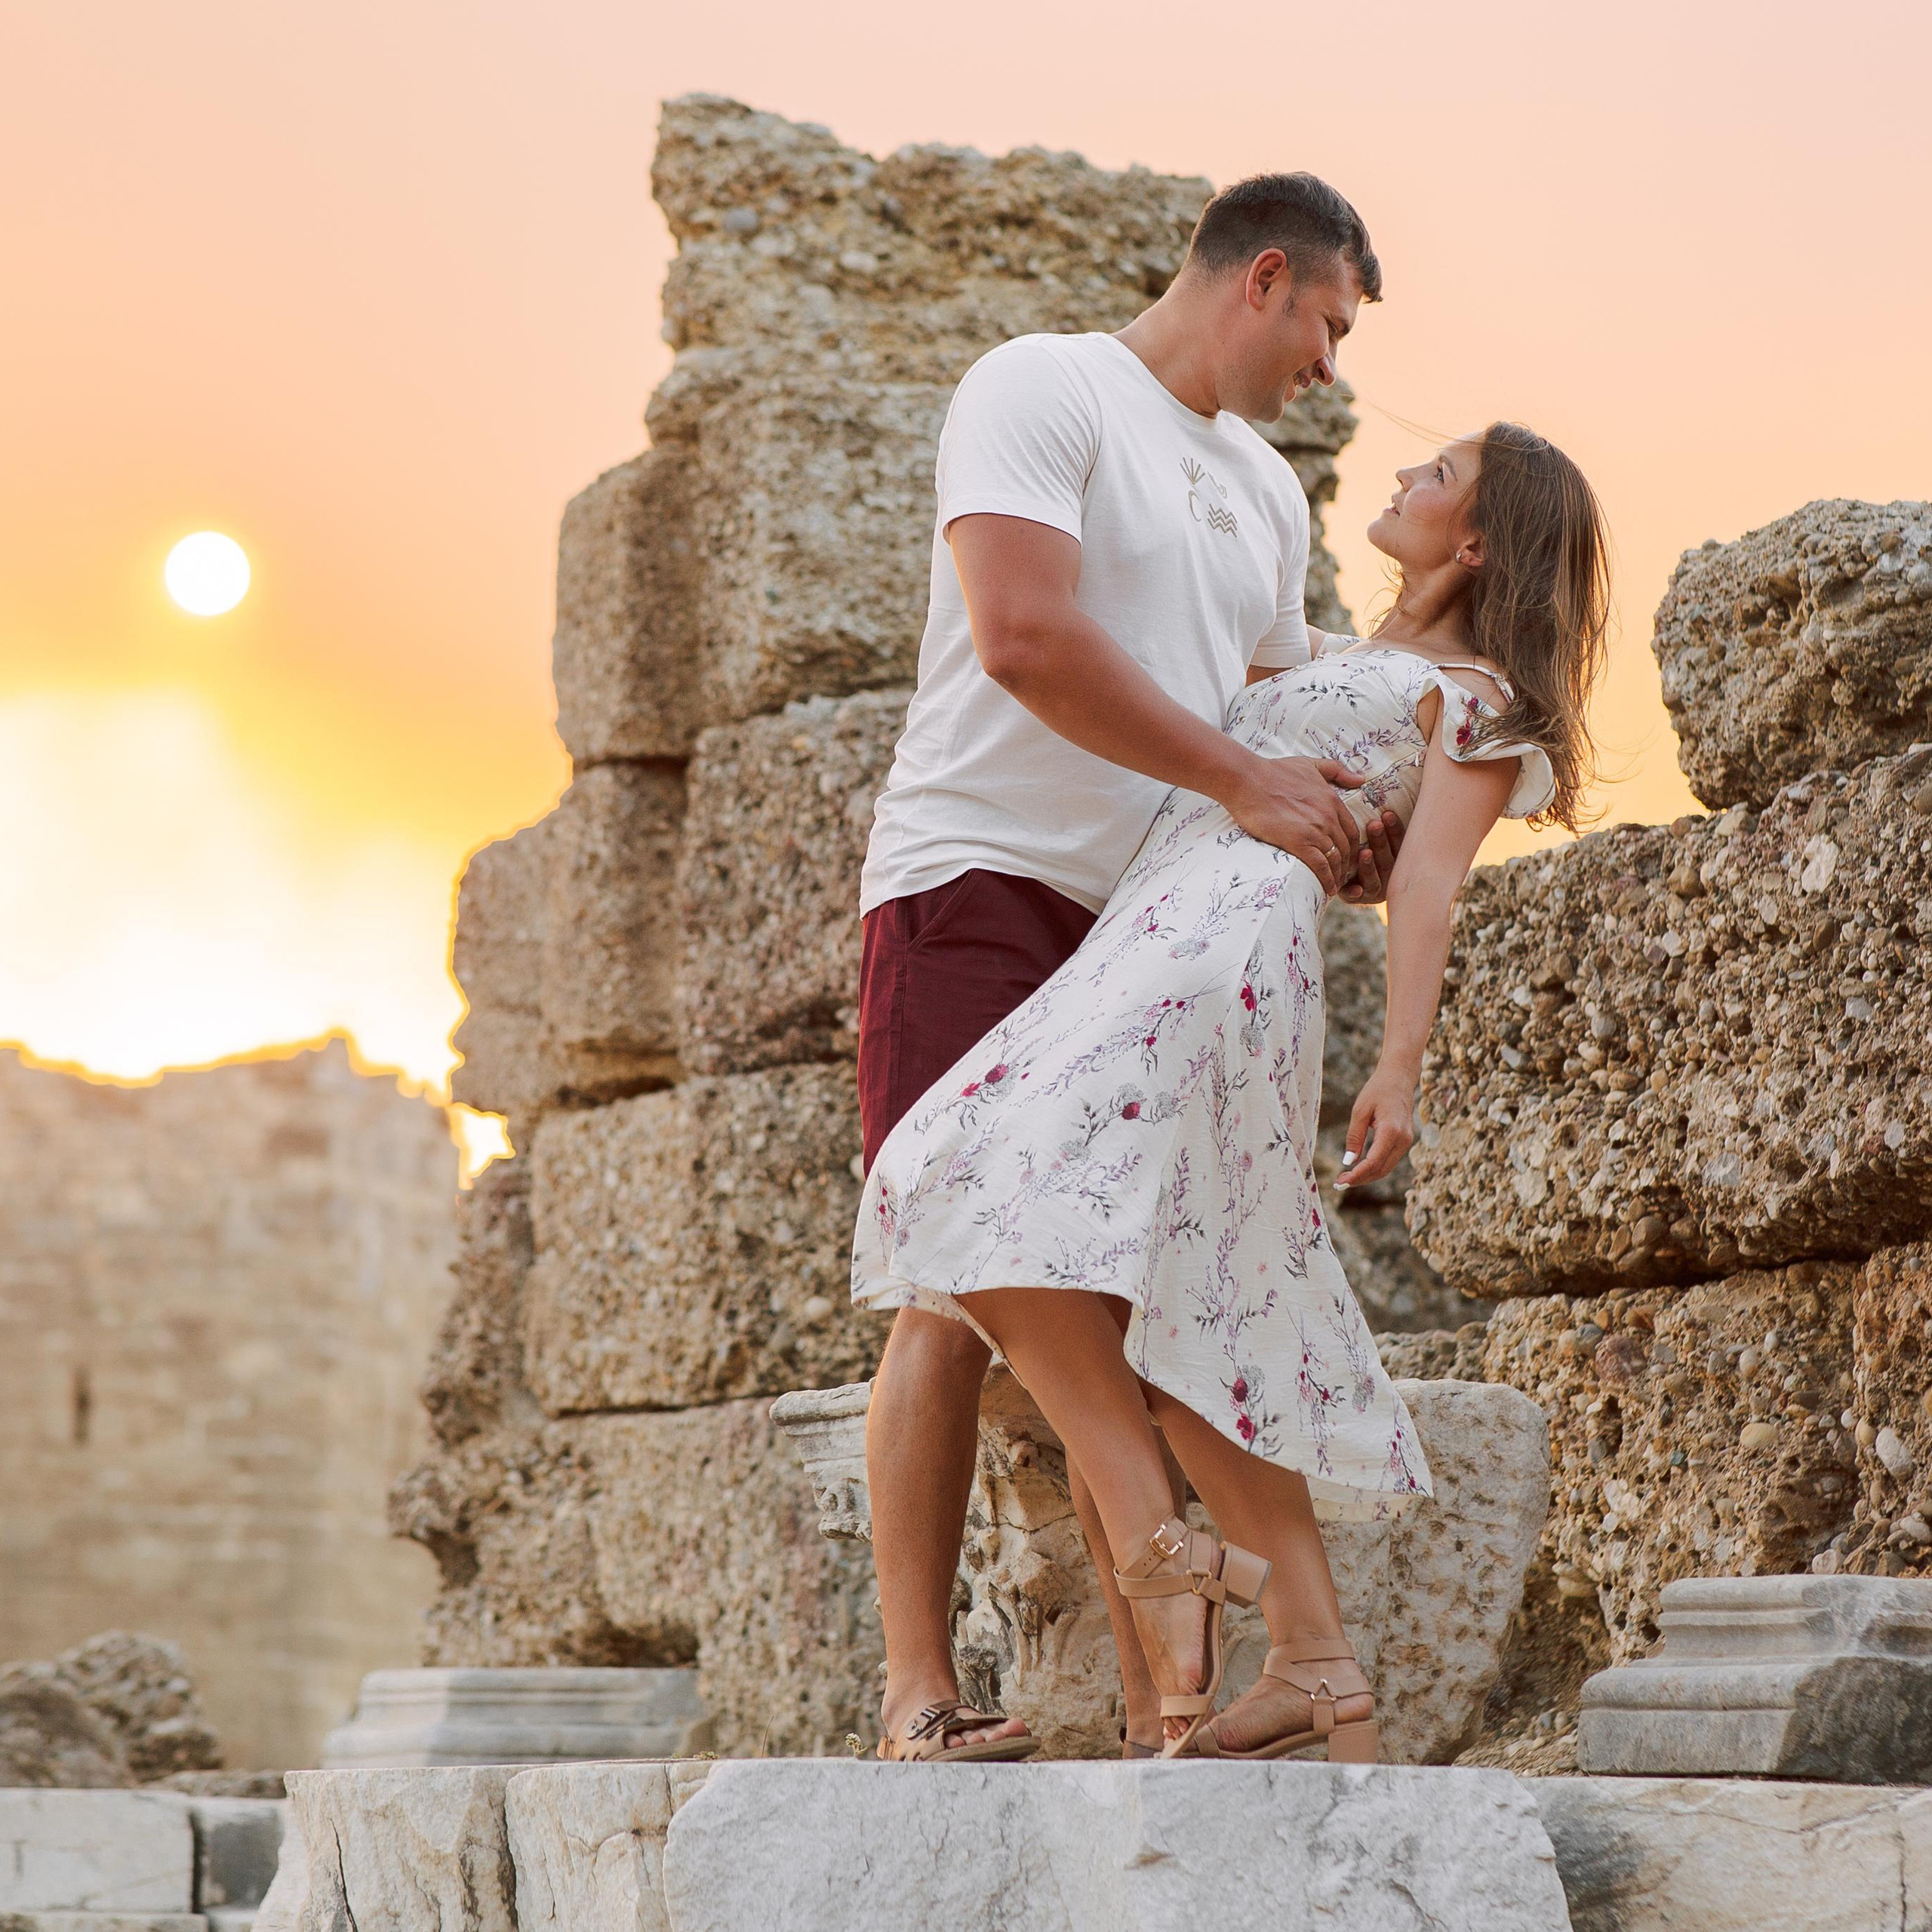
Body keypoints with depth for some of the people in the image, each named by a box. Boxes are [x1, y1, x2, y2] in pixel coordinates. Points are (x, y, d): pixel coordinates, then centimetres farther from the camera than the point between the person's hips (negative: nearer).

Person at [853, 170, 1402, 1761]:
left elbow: (1288, 714, 28)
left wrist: (1343, 838, 5)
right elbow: (1026, 635, -19)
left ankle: (1163, 1702, -1)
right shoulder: (1041, 390, -4)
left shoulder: (1266, 493, 21)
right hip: (980, 884, -7)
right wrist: (1242, 782, -18)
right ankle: (920, 1695, -12)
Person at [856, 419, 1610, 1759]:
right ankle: (1316, 1656, 0)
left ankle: (1153, 1546, -29)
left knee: (1004, 1186, -25)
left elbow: (1430, 876, -5)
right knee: (1196, 1322, 2)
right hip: (1154, 931, 9)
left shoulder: (1476, 694, 8)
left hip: (1226, 932, -9)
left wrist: (1402, 1067, -15)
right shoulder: (1345, 660, 32)